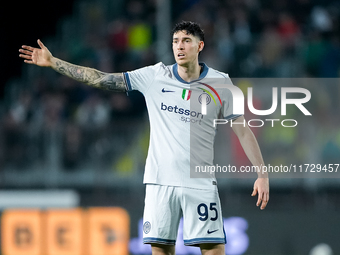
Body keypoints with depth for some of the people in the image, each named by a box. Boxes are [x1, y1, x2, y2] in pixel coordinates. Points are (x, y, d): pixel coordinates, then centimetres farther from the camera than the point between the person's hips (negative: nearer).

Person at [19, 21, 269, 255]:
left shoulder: (220, 83, 0)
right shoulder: (154, 76, 3)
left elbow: (242, 130, 4)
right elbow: (101, 79, 4)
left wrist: (262, 174, -3)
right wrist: (52, 62, 1)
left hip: (200, 183, -2)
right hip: (160, 181, 2)